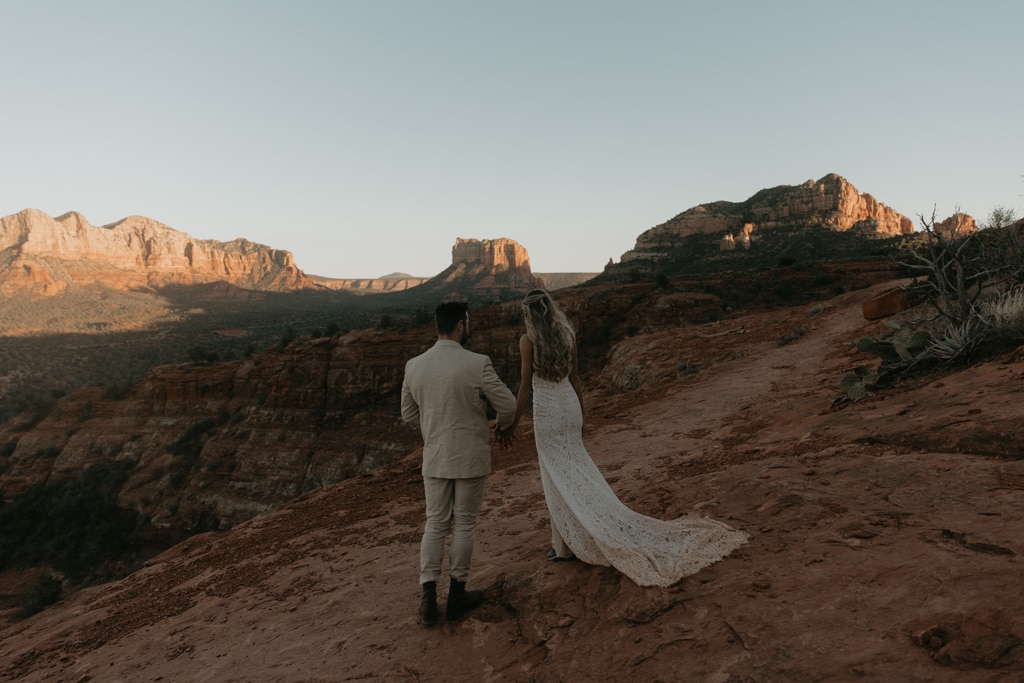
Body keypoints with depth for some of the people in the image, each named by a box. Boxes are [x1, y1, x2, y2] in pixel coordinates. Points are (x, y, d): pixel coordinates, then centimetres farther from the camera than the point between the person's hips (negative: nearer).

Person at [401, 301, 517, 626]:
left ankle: (429, 598, 10)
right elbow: (507, 406, -10)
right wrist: (501, 424, 13)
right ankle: (457, 594, 23)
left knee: (435, 525, 14)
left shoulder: (414, 366, -4)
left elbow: (409, 413, 8)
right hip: (470, 457, -3)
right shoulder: (477, 364, -18)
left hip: (434, 458, 4)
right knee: (464, 524, 12)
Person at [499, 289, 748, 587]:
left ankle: (567, 544, 15)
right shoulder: (567, 334, 4)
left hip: (546, 410, -5)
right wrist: (581, 416, 16)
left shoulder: (528, 340, -13)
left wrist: (512, 425, -6)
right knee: (575, 470, 16)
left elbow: (526, 386, -13)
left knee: (559, 479, 4)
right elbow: (575, 378, 8)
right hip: (570, 404, 6)